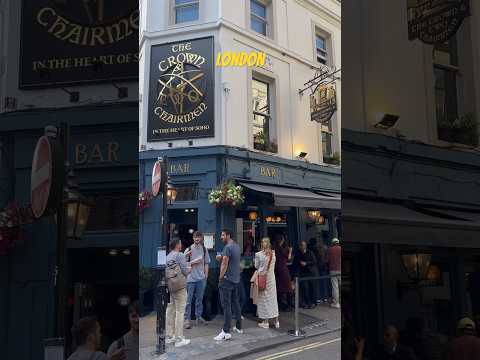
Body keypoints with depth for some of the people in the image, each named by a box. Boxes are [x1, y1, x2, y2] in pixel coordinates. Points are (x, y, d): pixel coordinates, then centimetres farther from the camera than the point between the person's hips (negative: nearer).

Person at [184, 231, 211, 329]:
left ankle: (198, 317, 22)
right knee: (188, 300, -2)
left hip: (201, 278, 3)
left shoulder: (204, 249, 7)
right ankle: (187, 319, 2)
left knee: (199, 299, 12)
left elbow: (206, 263, 10)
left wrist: (206, 276, 4)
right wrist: (194, 262, -13)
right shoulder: (189, 249, -2)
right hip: (190, 278, -3)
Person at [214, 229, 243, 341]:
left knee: (226, 306, -8)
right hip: (236, 279, 9)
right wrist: (221, 258, 8)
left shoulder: (227, 247, -16)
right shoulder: (237, 246, 12)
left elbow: (225, 264, -19)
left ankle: (226, 332, -8)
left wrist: (220, 277, -9)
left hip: (227, 280, -9)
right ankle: (238, 327, 25)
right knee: (236, 303, 17)